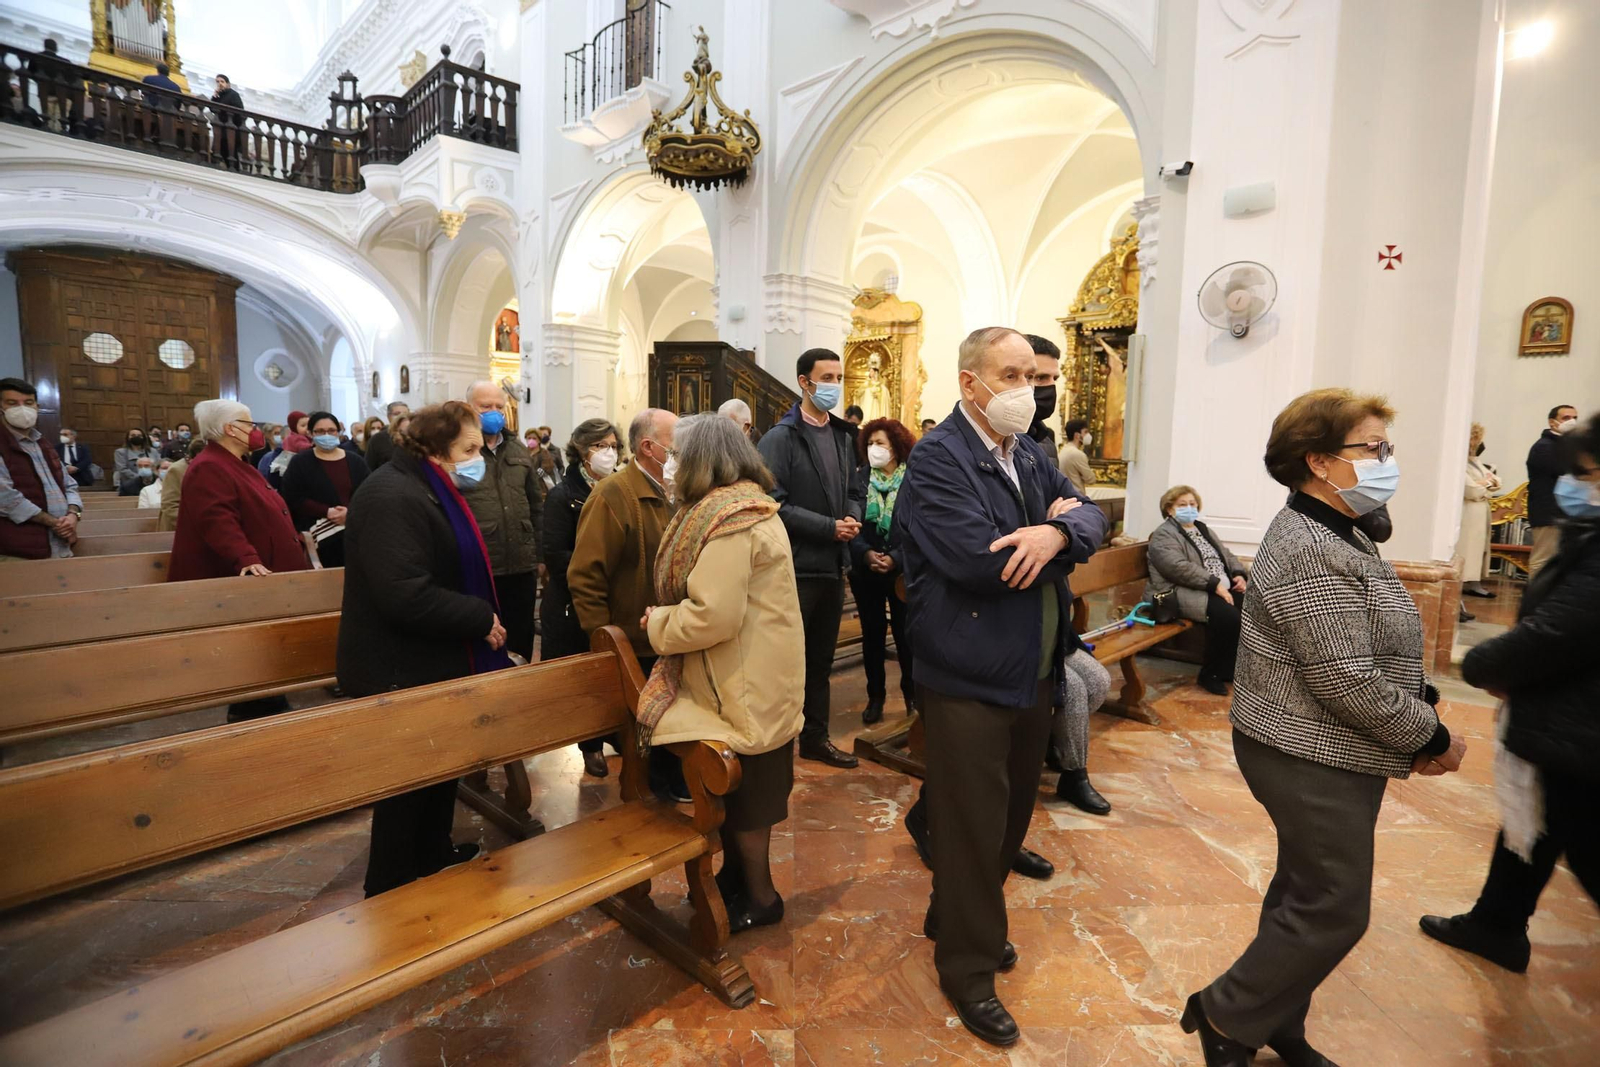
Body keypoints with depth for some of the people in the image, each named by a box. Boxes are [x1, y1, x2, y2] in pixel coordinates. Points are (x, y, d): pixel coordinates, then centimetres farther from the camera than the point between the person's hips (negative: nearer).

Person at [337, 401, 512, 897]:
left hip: (430, 666, 10)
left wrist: (480, 617, 7)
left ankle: (434, 856, 44)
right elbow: (407, 597, -32)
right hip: (401, 675, -10)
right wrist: (481, 618, -22)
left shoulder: (430, 492, 12)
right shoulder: (392, 498, -23)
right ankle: (392, 890, 25)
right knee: (408, 785, 6)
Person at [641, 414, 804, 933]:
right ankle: (735, 874, 39)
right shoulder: (749, 505, 11)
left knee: (741, 794, 8)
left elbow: (714, 616, -29)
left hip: (744, 689, -10)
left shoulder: (727, 517, -22)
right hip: (753, 680, 10)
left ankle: (759, 897, 27)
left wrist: (659, 623, -13)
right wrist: (669, 617, 8)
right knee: (738, 788, 22)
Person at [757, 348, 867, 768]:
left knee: (821, 659, 17)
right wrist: (830, 527, -18)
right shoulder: (780, 438, -10)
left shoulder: (844, 436, 12)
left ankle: (815, 737, 31)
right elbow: (775, 504, -17)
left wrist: (854, 517, -7)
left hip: (834, 565, 7)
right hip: (796, 566, -7)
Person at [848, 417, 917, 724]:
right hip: (865, 571, 2)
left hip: (903, 570, -2)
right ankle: (875, 696, 24)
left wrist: (896, 558, -19)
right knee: (872, 635, 11)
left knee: (905, 634, 4)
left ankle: (912, 693, 23)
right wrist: (866, 553, -18)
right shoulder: (859, 479, 3)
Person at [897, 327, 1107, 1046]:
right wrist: (1052, 528, -12)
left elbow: (1091, 517, 2)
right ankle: (969, 968, 29)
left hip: (1035, 669, 8)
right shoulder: (938, 457, -16)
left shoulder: (1029, 452, 10)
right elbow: (978, 560, -28)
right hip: (971, 677, -8)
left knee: (1012, 812, 22)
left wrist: (1057, 531, -21)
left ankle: (957, 918, 45)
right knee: (972, 825, 6)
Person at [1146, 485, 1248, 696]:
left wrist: (1239, 574, 3)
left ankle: (1229, 668, -2)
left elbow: (1228, 556, 25)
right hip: (1185, 593, -8)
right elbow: (1179, 567, -17)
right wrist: (1215, 584, -22)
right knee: (1227, 615, -31)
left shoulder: (1203, 530, 25)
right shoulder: (1163, 535, -3)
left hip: (1221, 588, 8)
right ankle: (1210, 674, -14)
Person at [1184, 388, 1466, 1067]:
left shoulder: (1333, 535, 9)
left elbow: (1370, 652, 16)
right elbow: (1347, 683, -24)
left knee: (1306, 895, 20)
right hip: (1315, 758, -10)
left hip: (1323, 753, 10)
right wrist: (1432, 738, -11)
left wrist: (1421, 698, 3)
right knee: (1335, 910, 2)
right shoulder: (1310, 552, -24)